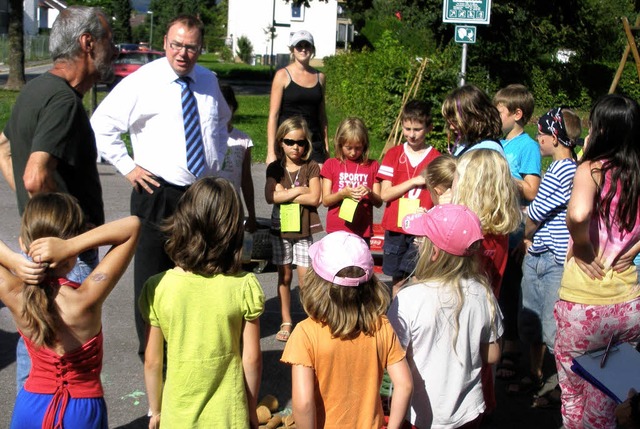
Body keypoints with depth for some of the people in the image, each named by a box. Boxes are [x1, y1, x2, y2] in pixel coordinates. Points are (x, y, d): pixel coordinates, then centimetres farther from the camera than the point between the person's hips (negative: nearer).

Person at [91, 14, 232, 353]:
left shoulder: (208, 81, 8)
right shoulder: (142, 81, -9)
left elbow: (223, 120, 28)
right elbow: (102, 124, -8)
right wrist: (128, 167, -11)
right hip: (158, 194, -5)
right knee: (153, 273, 3)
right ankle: (150, 349, 16)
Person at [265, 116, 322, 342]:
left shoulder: (311, 167, -2)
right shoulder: (275, 168, 3)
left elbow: (314, 198, -14)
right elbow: (270, 196, -12)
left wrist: (285, 194, -13)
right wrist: (298, 191, -14)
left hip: (304, 230, -2)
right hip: (280, 229, 2)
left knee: (305, 277, -4)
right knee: (284, 276, 8)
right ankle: (286, 322, 17)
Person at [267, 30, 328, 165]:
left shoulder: (320, 77, 12)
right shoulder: (283, 75, -1)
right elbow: (273, 115, -5)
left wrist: (326, 148, 14)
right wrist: (271, 152, -11)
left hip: (314, 143, 3)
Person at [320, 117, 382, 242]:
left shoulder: (372, 166, 9)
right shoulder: (331, 165, 7)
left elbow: (379, 202, 8)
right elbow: (325, 200, 1)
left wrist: (369, 193, -13)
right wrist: (343, 193, -17)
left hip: (363, 232, 1)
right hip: (337, 231, 0)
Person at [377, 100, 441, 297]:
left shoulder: (436, 159, -1)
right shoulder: (393, 154, 4)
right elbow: (384, 194, -4)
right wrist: (414, 181, -12)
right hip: (396, 229, 2)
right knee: (398, 280, 11)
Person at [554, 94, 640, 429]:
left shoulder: (591, 169, -12)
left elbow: (577, 213, -33)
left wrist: (583, 245, -15)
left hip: (584, 303, -5)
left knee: (573, 394, 16)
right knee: (606, 397, 22)